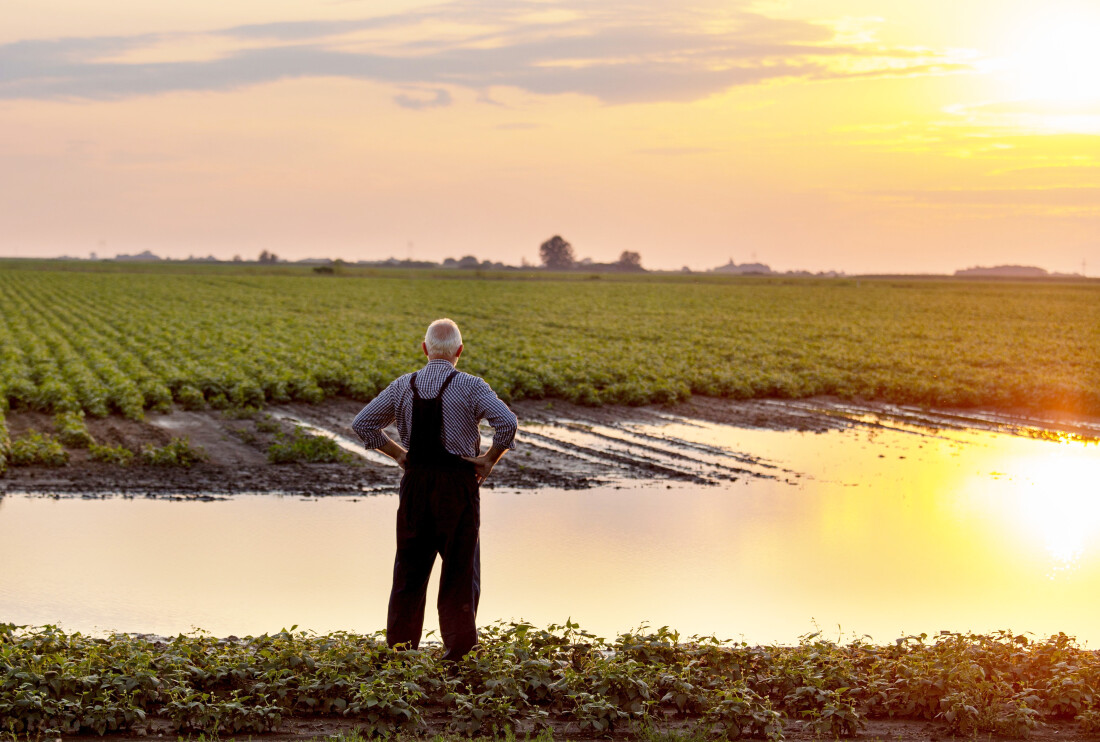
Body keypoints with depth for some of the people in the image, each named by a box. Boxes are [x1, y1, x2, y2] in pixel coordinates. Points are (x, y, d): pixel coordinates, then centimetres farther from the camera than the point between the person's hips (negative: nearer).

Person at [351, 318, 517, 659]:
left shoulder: (403, 386, 3)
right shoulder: (470, 387, -8)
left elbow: (362, 423, 7)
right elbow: (507, 422, -20)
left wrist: (397, 453, 10)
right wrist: (490, 459, -7)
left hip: (416, 481, 3)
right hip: (458, 484, -3)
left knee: (410, 566, 13)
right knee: (460, 567, 6)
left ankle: (400, 646, 17)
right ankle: (459, 647, 6)